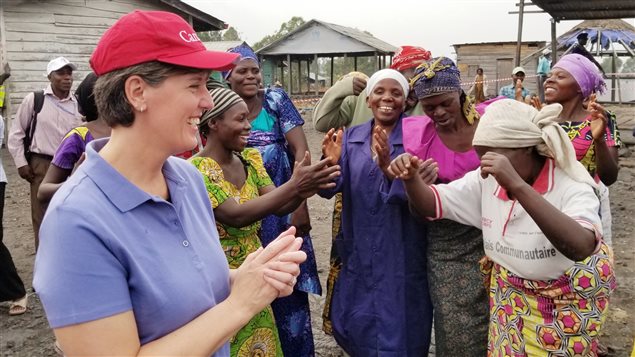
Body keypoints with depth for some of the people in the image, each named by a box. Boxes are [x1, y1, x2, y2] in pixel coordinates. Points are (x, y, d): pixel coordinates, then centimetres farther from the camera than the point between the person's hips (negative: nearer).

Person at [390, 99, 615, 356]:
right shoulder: (486, 181, -9)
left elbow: (581, 248, -44)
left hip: (563, 309, -4)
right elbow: (430, 206, -5)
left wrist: (517, 186, -50)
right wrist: (411, 178, -28)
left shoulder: (572, 187, -25)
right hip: (506, 301, 4)